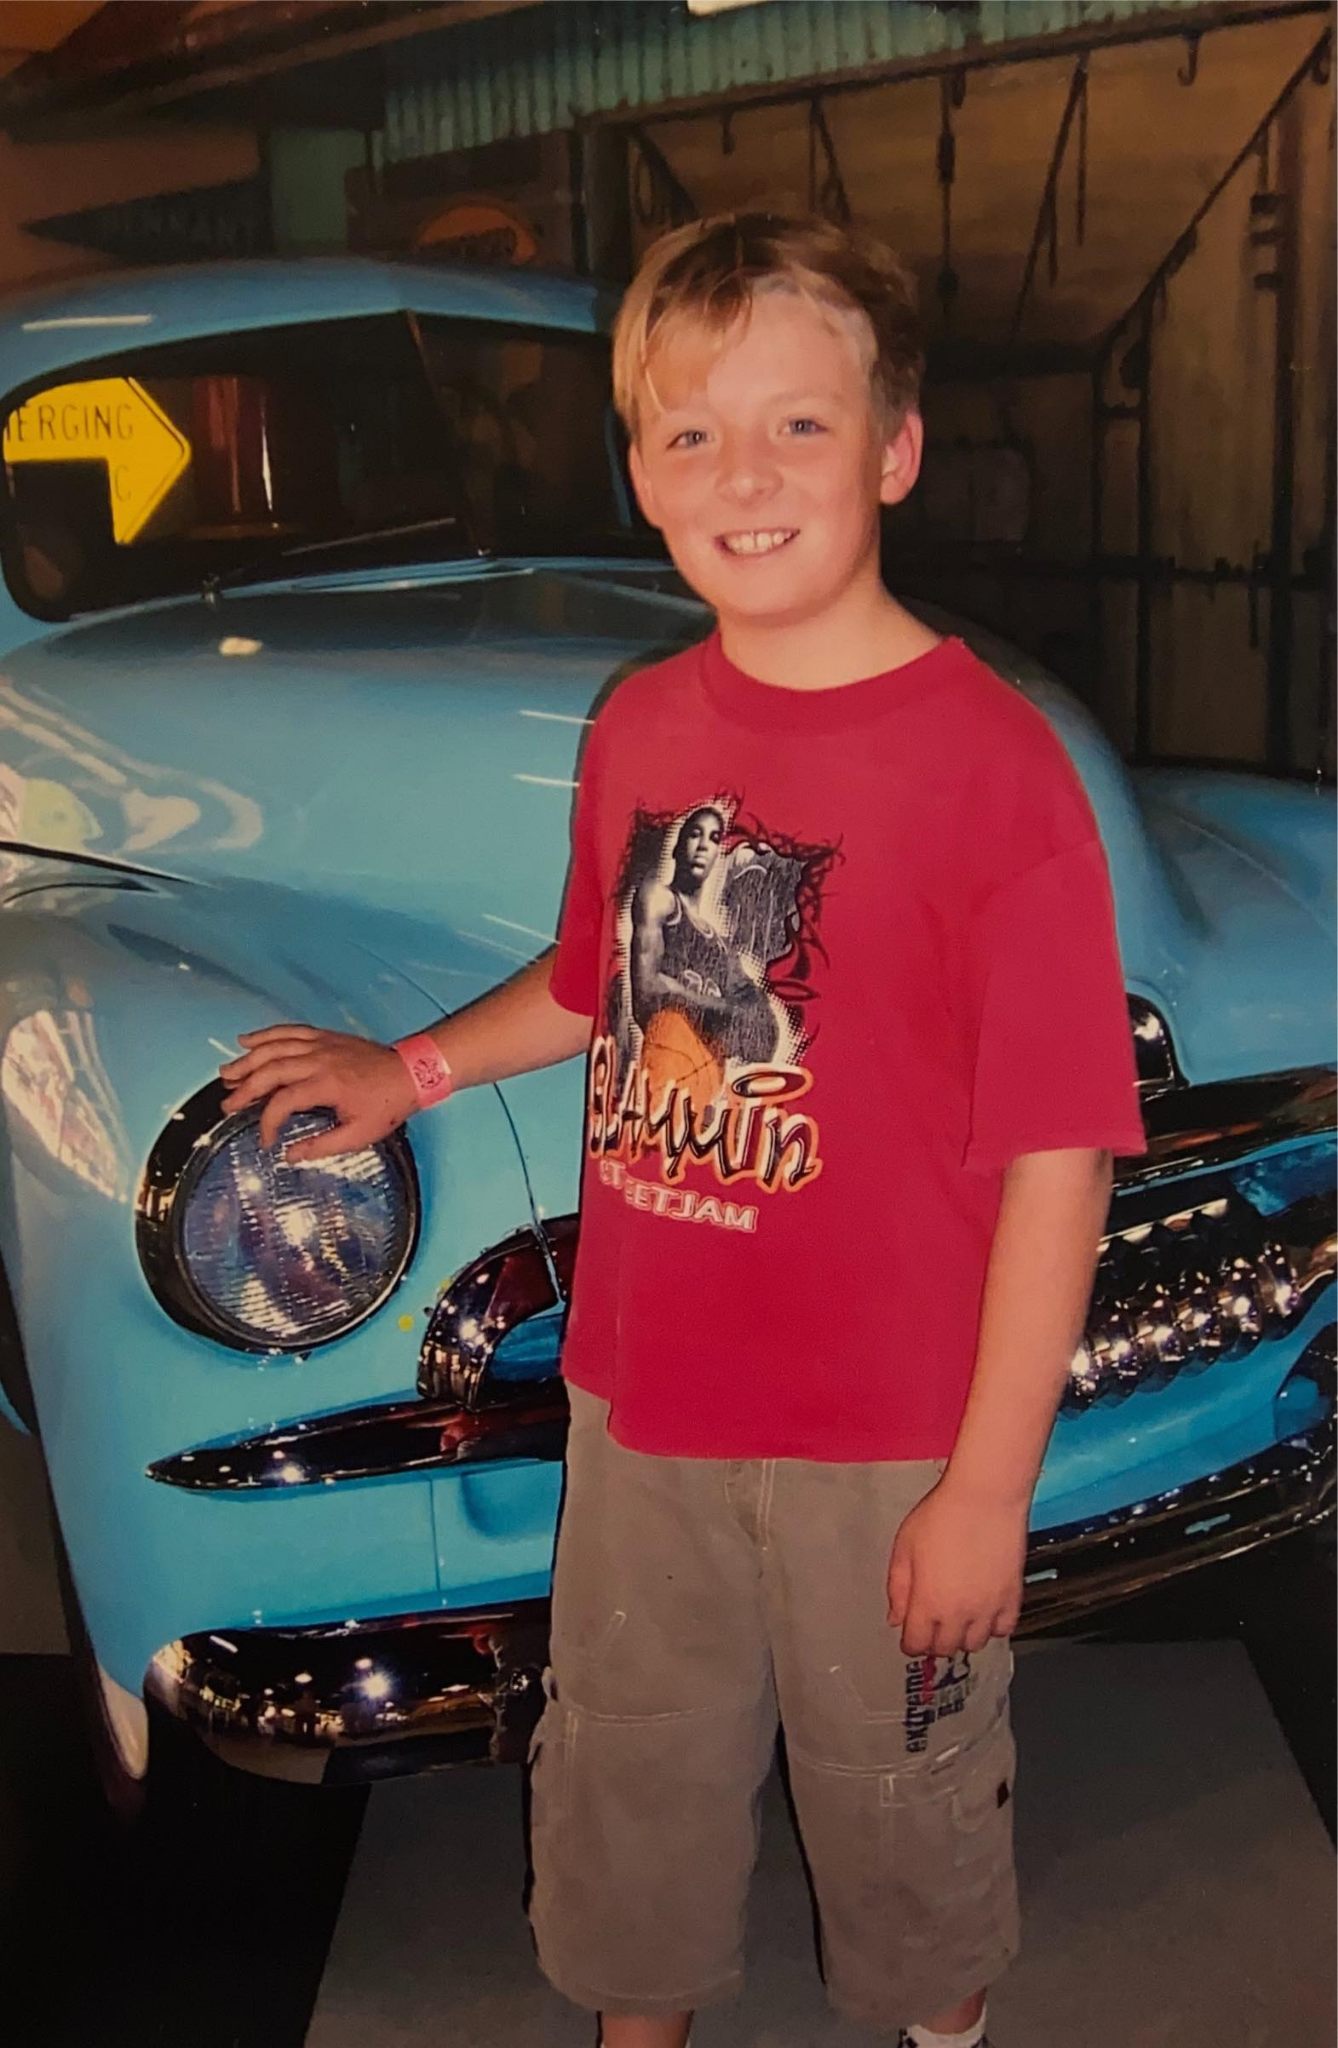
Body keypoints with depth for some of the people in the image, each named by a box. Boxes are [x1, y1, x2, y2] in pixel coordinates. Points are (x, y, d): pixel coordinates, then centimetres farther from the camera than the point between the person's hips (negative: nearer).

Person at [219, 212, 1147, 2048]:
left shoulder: (991, 758, -18)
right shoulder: (639, 732, -1)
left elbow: (1057, 1156, -17)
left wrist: (989, 1488, -15)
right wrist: (418, 1069, 13)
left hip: (887, 1442, -4)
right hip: (640, 1408, 5)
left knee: (902, 1797, 20)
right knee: (628, 1788, 23)